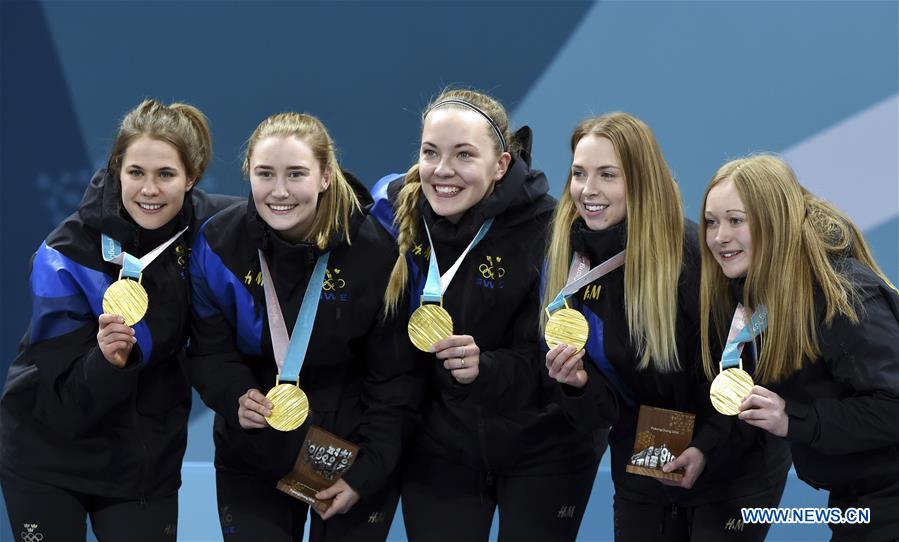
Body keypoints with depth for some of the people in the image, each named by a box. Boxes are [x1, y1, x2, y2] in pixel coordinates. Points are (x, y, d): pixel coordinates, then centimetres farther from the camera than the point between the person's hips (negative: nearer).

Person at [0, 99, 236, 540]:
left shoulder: (207, 226, -11)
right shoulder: (63, 258, -20)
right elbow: (64, 406, -21)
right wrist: (107, 360, -39)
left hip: (148, 462, 3)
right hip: (49, 459, -2)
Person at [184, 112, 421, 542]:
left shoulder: (375, 250, -15)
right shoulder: (219, 244, -10)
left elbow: (396, 376, -8)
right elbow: (208, 351, -1)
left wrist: (368, 472, -11)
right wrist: (237, 397, -21)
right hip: (252, 459, 1)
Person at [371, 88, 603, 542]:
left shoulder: (547, 232, -20)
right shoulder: (396, 206, -9)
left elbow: (545, 367, -19)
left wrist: (484, 368, -37)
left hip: (541, 449, -3)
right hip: (439, 447, 3)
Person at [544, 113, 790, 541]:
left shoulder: (698, 256, -22)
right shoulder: (571, 263, -4)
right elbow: (604, 406, -1)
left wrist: (710, 447, -23)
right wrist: (579, 384, -22)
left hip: (732, 470, -5)